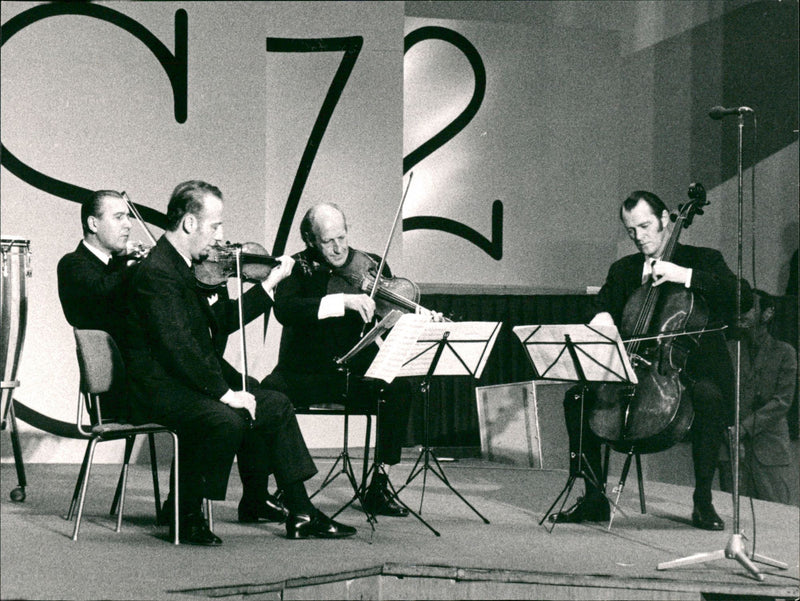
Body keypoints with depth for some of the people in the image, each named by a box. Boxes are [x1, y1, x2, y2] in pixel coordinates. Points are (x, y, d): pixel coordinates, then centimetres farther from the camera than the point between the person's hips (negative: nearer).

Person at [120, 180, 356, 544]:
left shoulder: (180, 267, 13)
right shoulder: (156, 273, -19)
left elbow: (219, 324, 20)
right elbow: (179, 347, -27)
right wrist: (223, 391, -26)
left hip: (190, 380, 11)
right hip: (159, 389, -11)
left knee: (276, 406, 7)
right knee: (227, 419, -34)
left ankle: (301, 514, 10)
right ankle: (187, 516, -15)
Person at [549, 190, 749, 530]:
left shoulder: (703, 260, 5)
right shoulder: (622, 270, 18)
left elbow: (739, 293, -12)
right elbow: (604, 308, 10)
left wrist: (686, 276, -23)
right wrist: (602, 318, -16)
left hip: (692, 371, -4)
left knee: (709, 397, -38)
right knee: (577, 397, -17)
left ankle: (703, 501, -25)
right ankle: (594, 499, -9)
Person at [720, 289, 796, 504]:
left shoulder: (784, 353, 7)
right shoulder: (727, 350, 12)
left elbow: (783, 401, -2)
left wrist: (744, 427, -12)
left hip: (770, 448, -1)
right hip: (731, 447, 1)